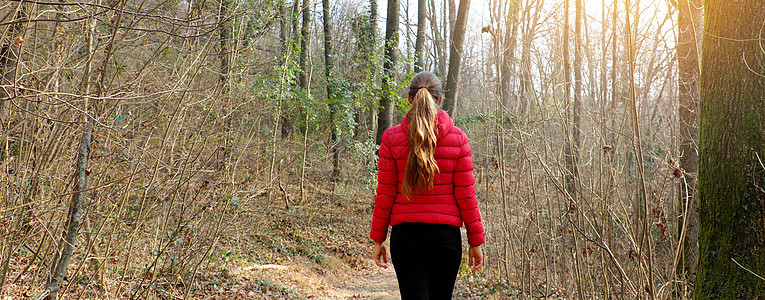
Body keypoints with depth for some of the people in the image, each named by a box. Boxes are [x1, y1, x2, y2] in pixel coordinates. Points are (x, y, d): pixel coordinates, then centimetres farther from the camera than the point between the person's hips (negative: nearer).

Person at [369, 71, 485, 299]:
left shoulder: (392, 138, -3)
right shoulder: (457, 139, -2)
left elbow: (385, 195, -1)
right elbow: (466, 196, -1)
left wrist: (378, 239, 7)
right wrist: (475, 240, 7)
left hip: (406, 234, 0)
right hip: (446, 235, 1)